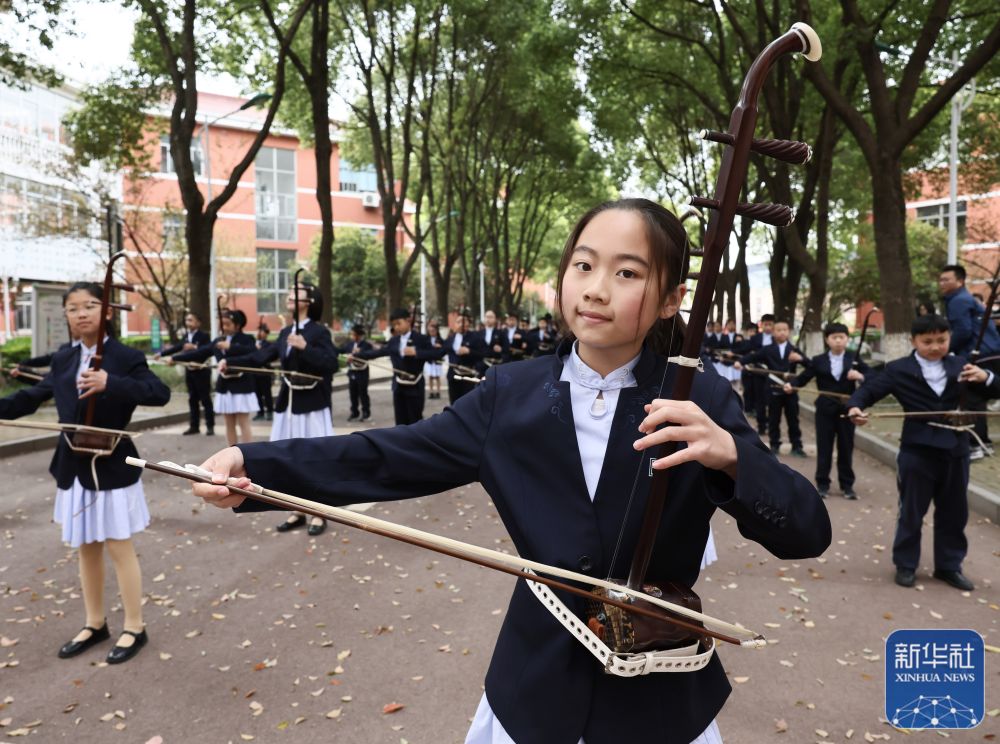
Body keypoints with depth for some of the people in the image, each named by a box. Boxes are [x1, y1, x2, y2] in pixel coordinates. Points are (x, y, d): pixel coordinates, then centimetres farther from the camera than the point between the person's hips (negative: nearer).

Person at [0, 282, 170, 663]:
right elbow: (32, 397, 17)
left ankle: (134, 628, 17)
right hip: (74, 469, 6)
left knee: (119, 548, 2)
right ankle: (95, 623, 32)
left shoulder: (126, 357, -11)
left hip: (112, 467, -6)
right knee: (86, 549, 16)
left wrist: (111, 383, -34)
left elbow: (160, 394, -24)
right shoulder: (63, 359, 7)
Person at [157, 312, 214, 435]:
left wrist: (194, 347, -34)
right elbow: (178, 347, 19)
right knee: (192, 400, 10)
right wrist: (161, 354, 22)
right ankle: (194, 426, 17)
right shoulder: (186, 335, 9)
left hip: (201, 371, -6)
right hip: (189, 371, 6)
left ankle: (210, 426, 5)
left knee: (205, 399, 0)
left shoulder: (203, 335, -10)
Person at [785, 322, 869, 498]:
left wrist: (860, 376, -24)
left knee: (846, 447, 9)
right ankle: (822, 484, 14)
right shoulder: (818, 360, 1)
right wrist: (791, 385, -23)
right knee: (824, 447, 5)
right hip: (825, 410, 0)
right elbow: (803, 378, -4)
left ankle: (847, 484, 19)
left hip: (847, 409, 1)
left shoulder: (854, 359, 2)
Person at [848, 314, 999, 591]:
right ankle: (905, 565, 20)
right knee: (911, 511, 6)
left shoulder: (959, 366, 5)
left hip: (955, 449, 4)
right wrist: (855, 407, -28)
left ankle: (949, 566, 29)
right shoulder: (900, 369, -5)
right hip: (918, 450, -3)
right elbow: (869, 390, -6)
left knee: (954, 512, 14)